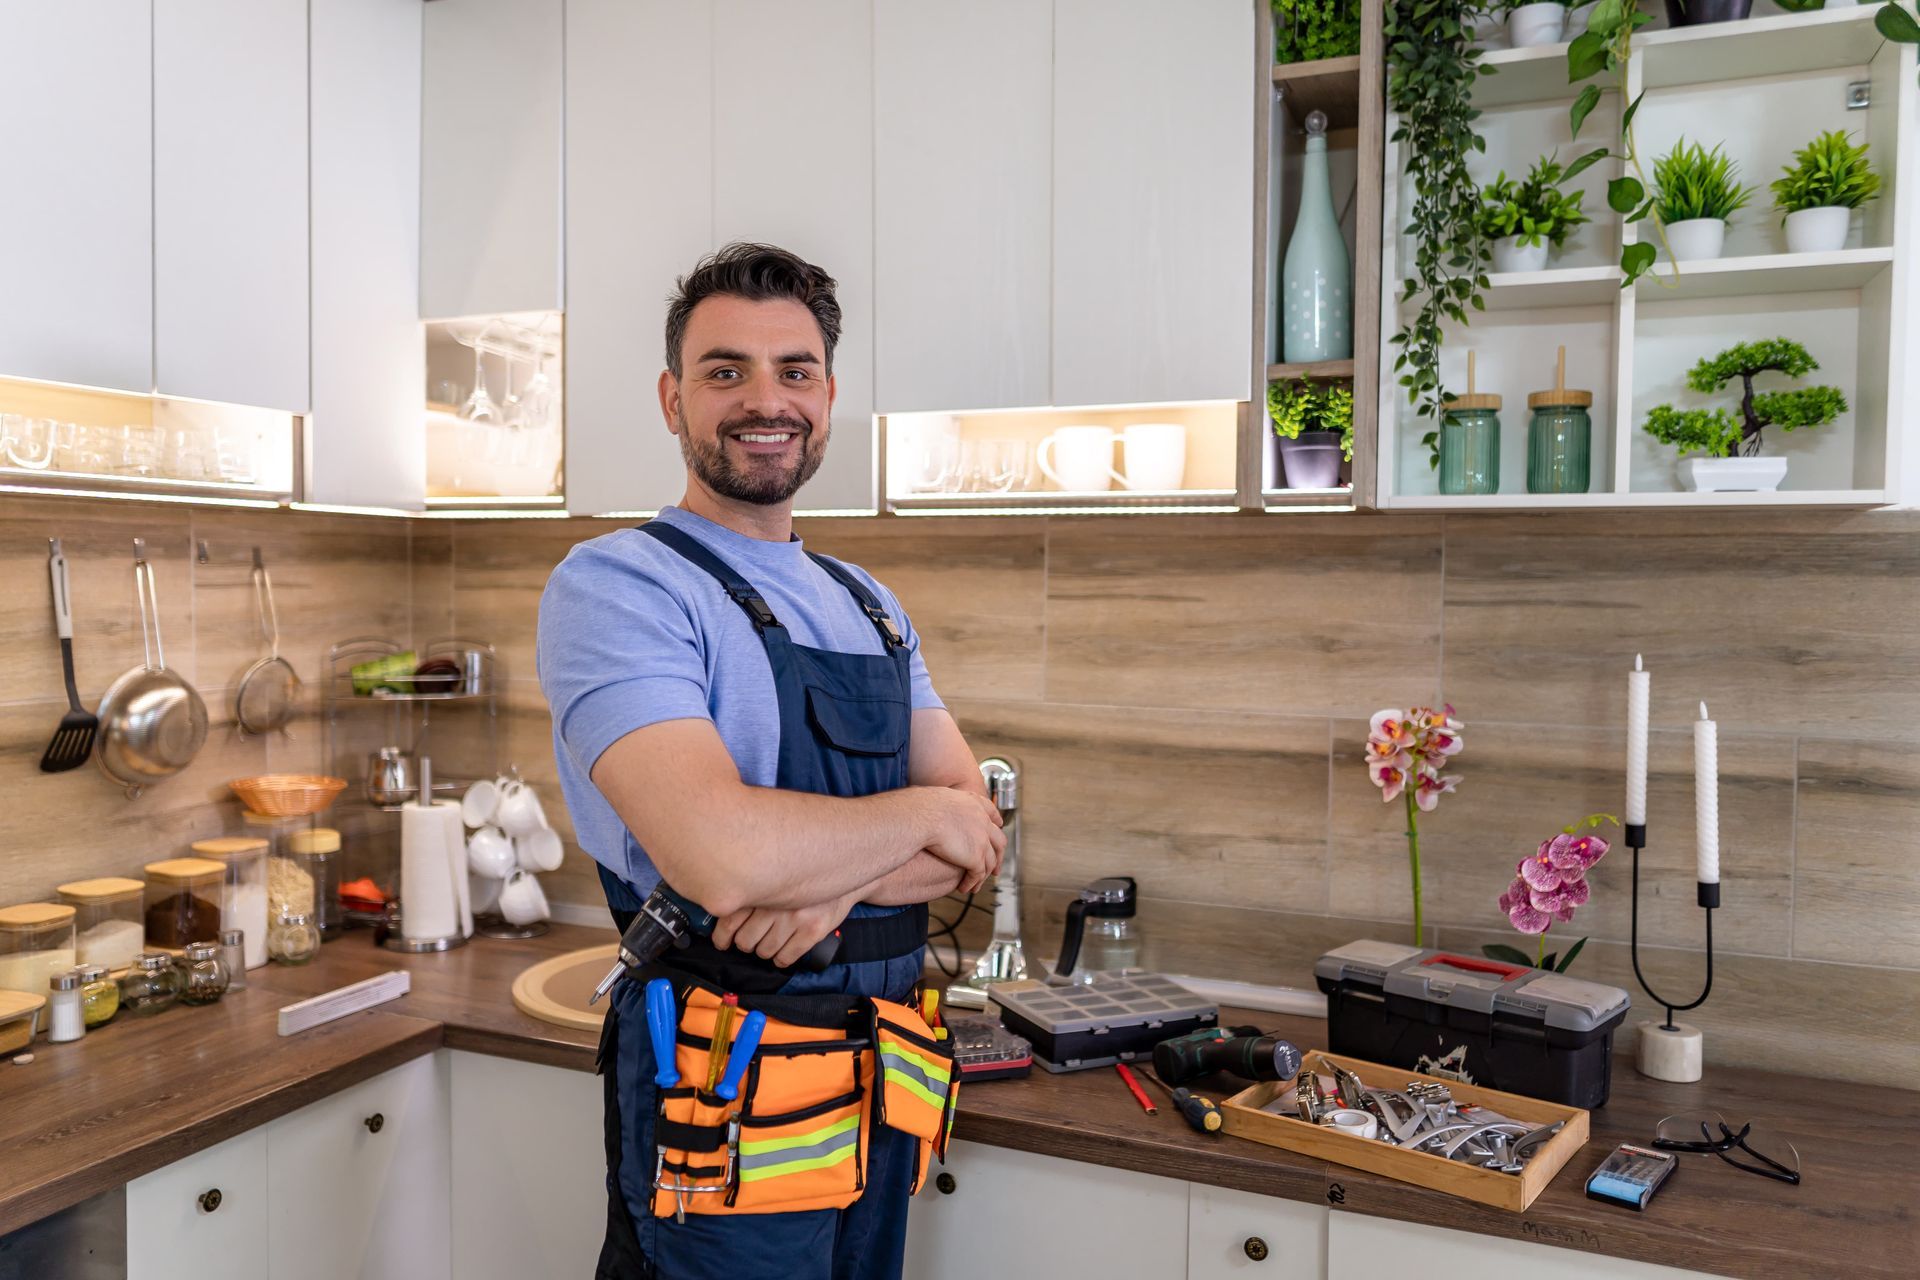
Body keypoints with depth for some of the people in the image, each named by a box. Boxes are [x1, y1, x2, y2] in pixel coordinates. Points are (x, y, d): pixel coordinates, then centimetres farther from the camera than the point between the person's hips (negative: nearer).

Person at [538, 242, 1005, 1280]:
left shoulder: (872, 608, 10)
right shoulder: (614, 584, -14)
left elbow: (977, 836, 2)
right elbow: (720, 856, -28)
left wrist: (838, 875, -18)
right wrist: (916, 816, -11)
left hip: (883, 1078, 7)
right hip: (727, 1089, -7)